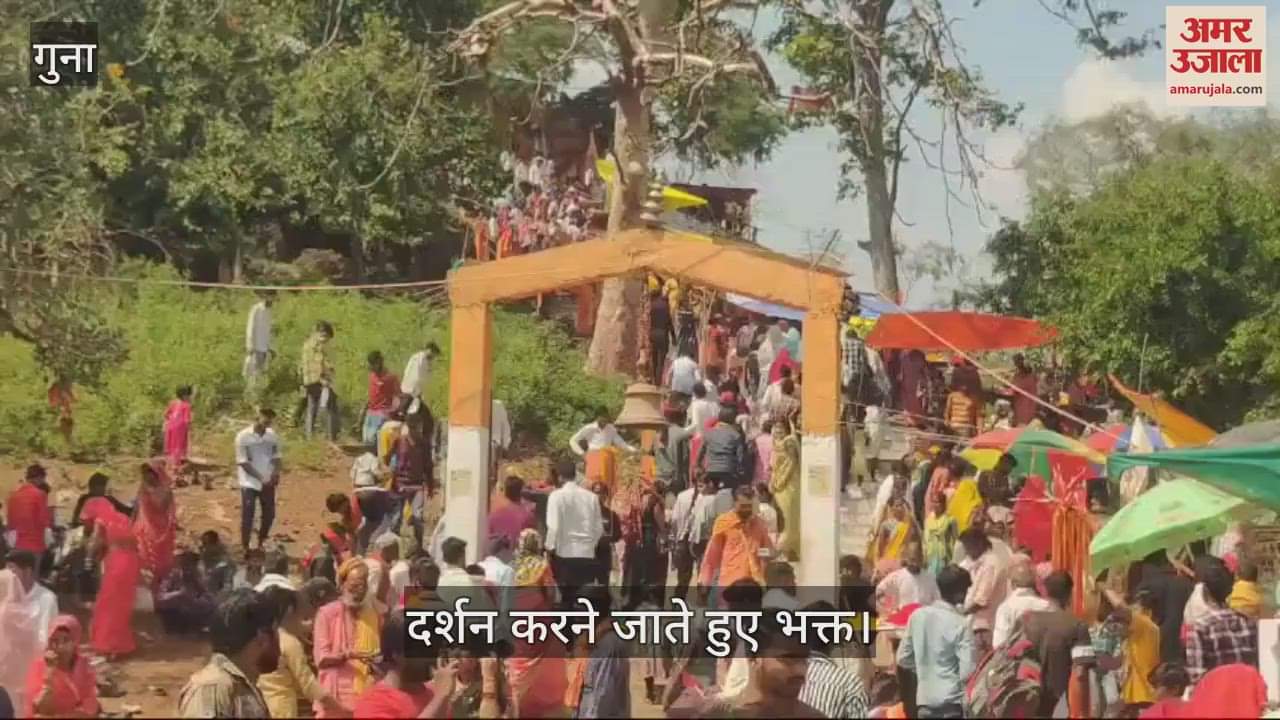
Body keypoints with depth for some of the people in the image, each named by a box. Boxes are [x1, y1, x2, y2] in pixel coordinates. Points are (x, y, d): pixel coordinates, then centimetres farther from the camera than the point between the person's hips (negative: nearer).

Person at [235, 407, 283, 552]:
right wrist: (261, 478, -18)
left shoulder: (272, 436, 2)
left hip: (268, 483, 4)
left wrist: (276, 474, -12)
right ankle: (245, 548, 7)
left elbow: (277, 457, 8)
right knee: (247, 516, -3)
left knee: (269, 515, 9)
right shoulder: (243, 436, -11)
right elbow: (243, 462, -12)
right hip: (249, 483, -4)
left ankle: (261, 545, 27)